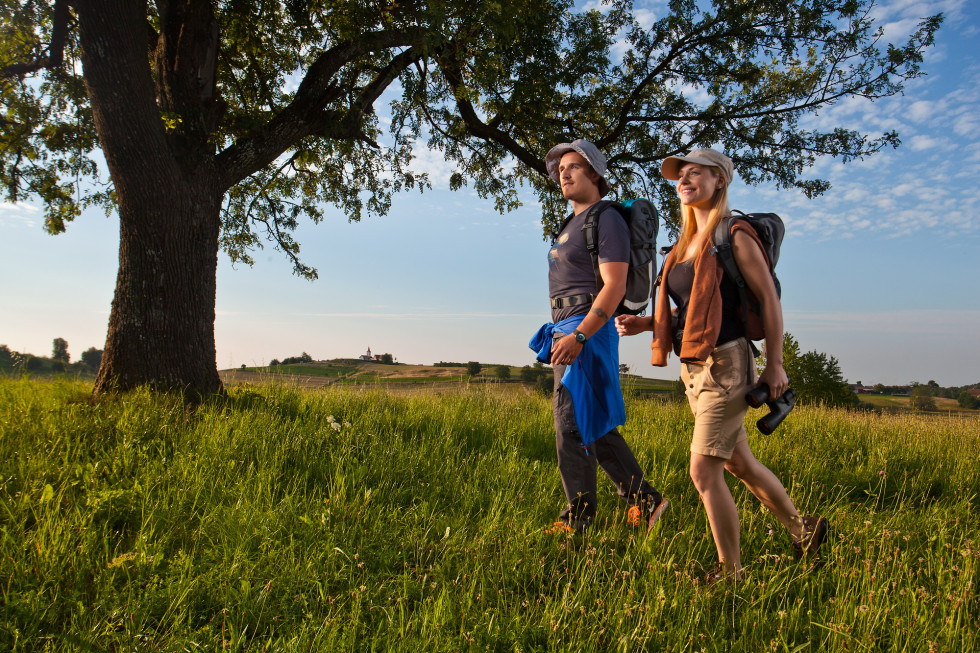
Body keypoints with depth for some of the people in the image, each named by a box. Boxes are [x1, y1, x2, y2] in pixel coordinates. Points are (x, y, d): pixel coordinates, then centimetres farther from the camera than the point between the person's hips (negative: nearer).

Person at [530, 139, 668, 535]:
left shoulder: (607, 220, -9)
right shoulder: (574, 223, 21)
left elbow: (614, 287, -18)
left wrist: (578, 336, -26)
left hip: (588, 329, -10)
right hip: (568, 331, 10)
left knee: (572, 427, -6)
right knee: (595, 428, 13)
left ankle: (577, 520, 5)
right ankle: (642, 499, 22)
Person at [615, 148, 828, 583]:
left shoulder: (734, 236, -8)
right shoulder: (686, 244, 15)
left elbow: (769, 298, -7)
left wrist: (775, 364, -9)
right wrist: (645, 324, 3)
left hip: (725, 365, -8)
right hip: (694, 368, 8)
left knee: (704, 471, -8)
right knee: (740, 465, 18)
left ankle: (730, 574, 8)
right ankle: (803, 530, 37)